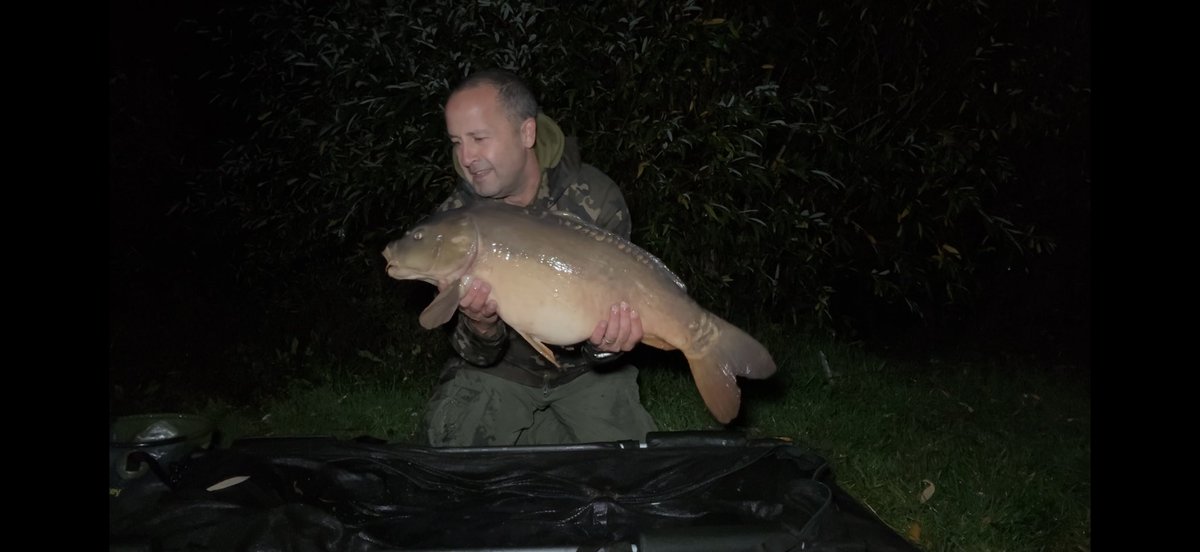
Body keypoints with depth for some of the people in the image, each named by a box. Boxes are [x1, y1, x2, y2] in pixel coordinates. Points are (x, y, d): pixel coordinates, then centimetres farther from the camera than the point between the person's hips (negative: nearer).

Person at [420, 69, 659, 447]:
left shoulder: (595, 199, -18)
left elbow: (611, 306, -14)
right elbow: (478, 356, -15)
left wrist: (603, 343, -38)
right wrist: (482, 329, -40)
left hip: (583, 371, 0)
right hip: (498, 371, 1)